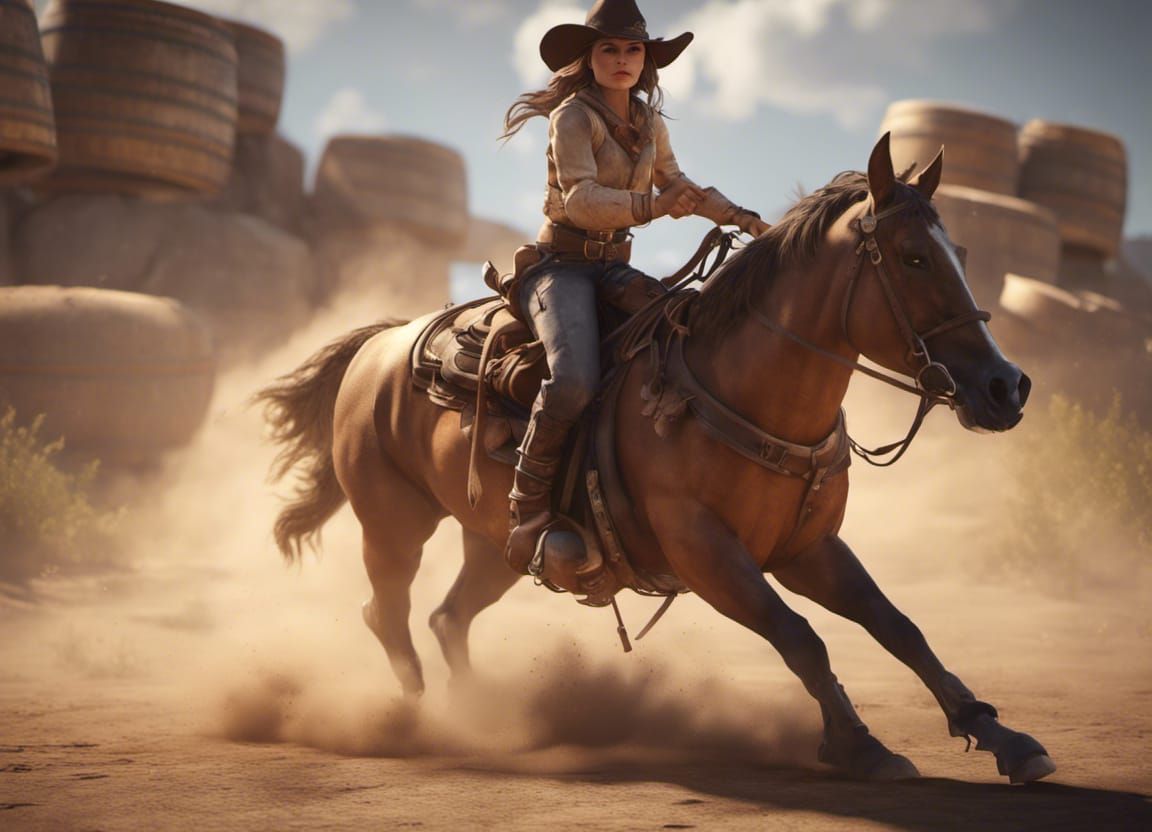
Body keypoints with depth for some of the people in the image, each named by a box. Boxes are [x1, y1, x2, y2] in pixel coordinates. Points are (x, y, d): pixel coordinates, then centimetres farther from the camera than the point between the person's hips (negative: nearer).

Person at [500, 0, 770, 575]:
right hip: (560, 264, -7)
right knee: (574, 379, -32)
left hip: (612, 267, 7)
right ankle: (529, 507, -16)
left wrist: (741, 217, 18)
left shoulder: (649, 124, 11)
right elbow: (580, 198, -23)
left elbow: (677, 184, 28)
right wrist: (652, 206, -38)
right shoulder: (574, 116, -9)